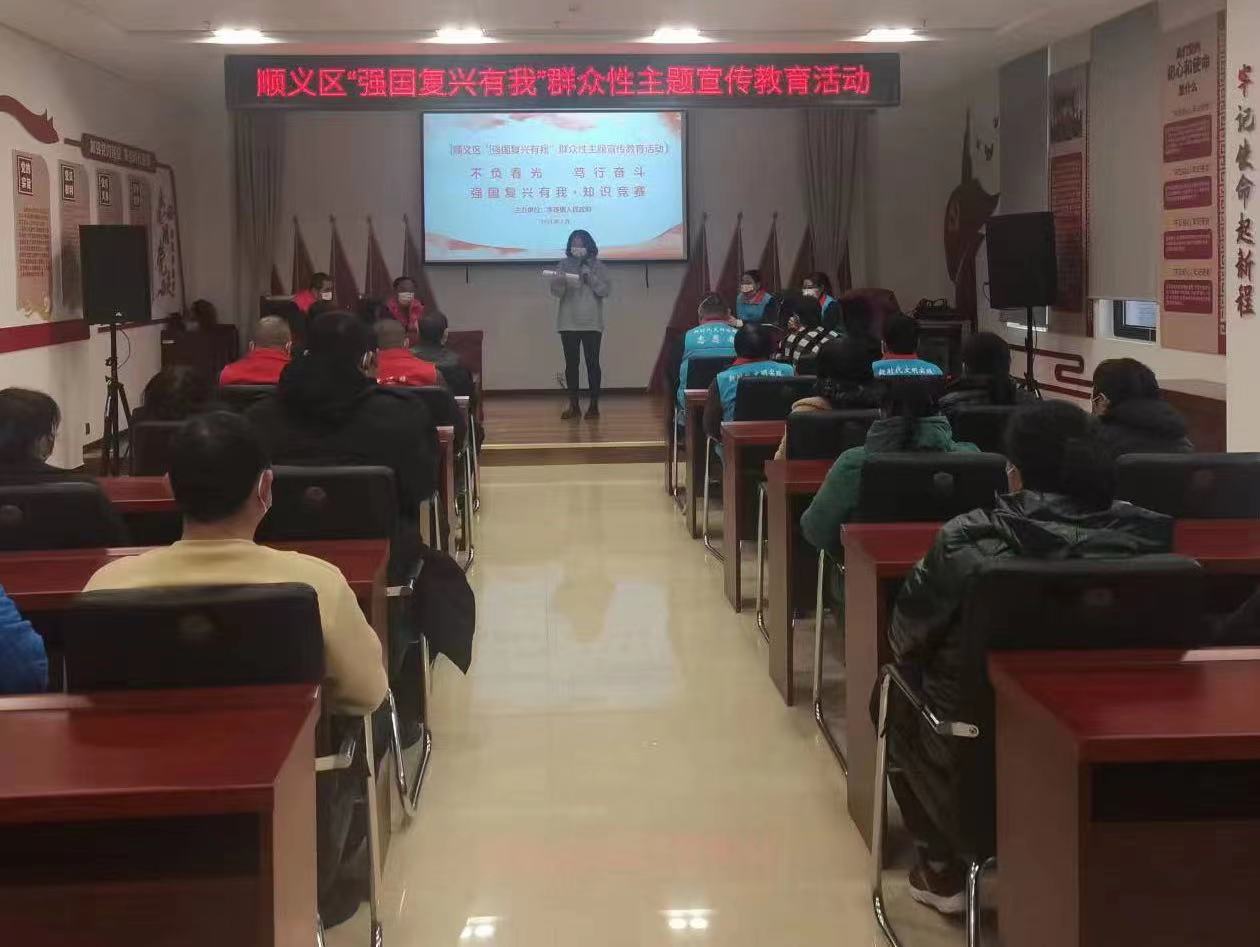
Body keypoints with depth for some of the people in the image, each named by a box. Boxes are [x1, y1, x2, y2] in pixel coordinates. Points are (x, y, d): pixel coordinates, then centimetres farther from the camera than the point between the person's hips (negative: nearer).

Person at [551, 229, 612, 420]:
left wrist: (591, 278, -16)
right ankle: (573, 406, 6)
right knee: (571, 363, 2)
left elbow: (606, 290, -3)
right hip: (568, 323, 1)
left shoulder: (598, 266, 4)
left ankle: (594, 405, 3)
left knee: (592, 363, -2)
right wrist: (560, 281, -22)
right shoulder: (564, 265, 7)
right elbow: (555, 292, -1)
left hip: (592, 323, -1)